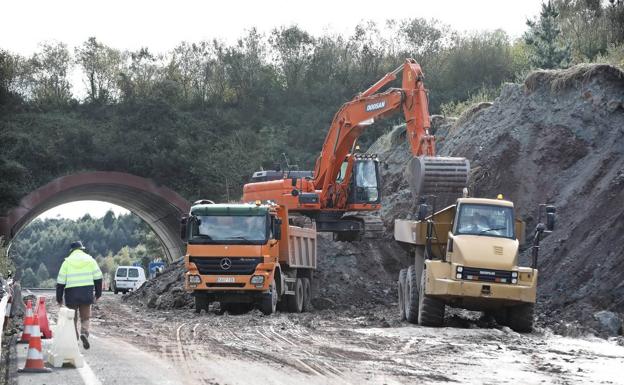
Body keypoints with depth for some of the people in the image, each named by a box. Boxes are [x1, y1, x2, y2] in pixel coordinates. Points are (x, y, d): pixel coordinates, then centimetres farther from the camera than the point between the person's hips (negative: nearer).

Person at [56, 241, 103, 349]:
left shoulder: (67, 262, 3)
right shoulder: (90, 260, 7)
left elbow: (60, 282, 2)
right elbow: (98, 278, 6)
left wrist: (59, 298, 9)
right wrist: (98, 294, 15)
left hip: (71, 294, -1)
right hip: (87, 294, 1)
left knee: (73, 318, 13)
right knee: (85, 317, 9)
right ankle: (84, 332, -18)